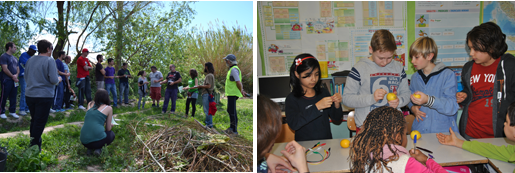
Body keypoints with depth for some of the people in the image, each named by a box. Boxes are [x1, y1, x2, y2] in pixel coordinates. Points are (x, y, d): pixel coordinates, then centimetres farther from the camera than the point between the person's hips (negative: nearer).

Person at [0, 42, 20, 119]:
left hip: (15, 80, 7)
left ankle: (12, 111, 17)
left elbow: (18, 68, 17)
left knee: (13, 96, 10)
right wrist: (13, 76, -11)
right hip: (7, 80, -7)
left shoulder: (15, 58, 18)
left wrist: (16, 75, -3)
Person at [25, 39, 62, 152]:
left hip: (30, 95, 7)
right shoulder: (49, 60, -12)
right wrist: (59, 79, 3)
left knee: (34, 120, 21)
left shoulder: (30, 60, 9)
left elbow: (26, 78, 18)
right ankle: (35, 146, 5)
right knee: (40, 122, 1)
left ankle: (33, 142, 32)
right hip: (44, 96, -7)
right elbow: (54, 80, -17)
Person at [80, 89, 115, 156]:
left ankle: (90, 148, 12)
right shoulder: (108, 108, 4)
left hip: (84, 141, 5)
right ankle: (98, 148, 2)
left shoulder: (90, 104, 16)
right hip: (97, 140, -5)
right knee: (111, 134, 29)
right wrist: (111, 124, 32)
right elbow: (108, 129, 11)